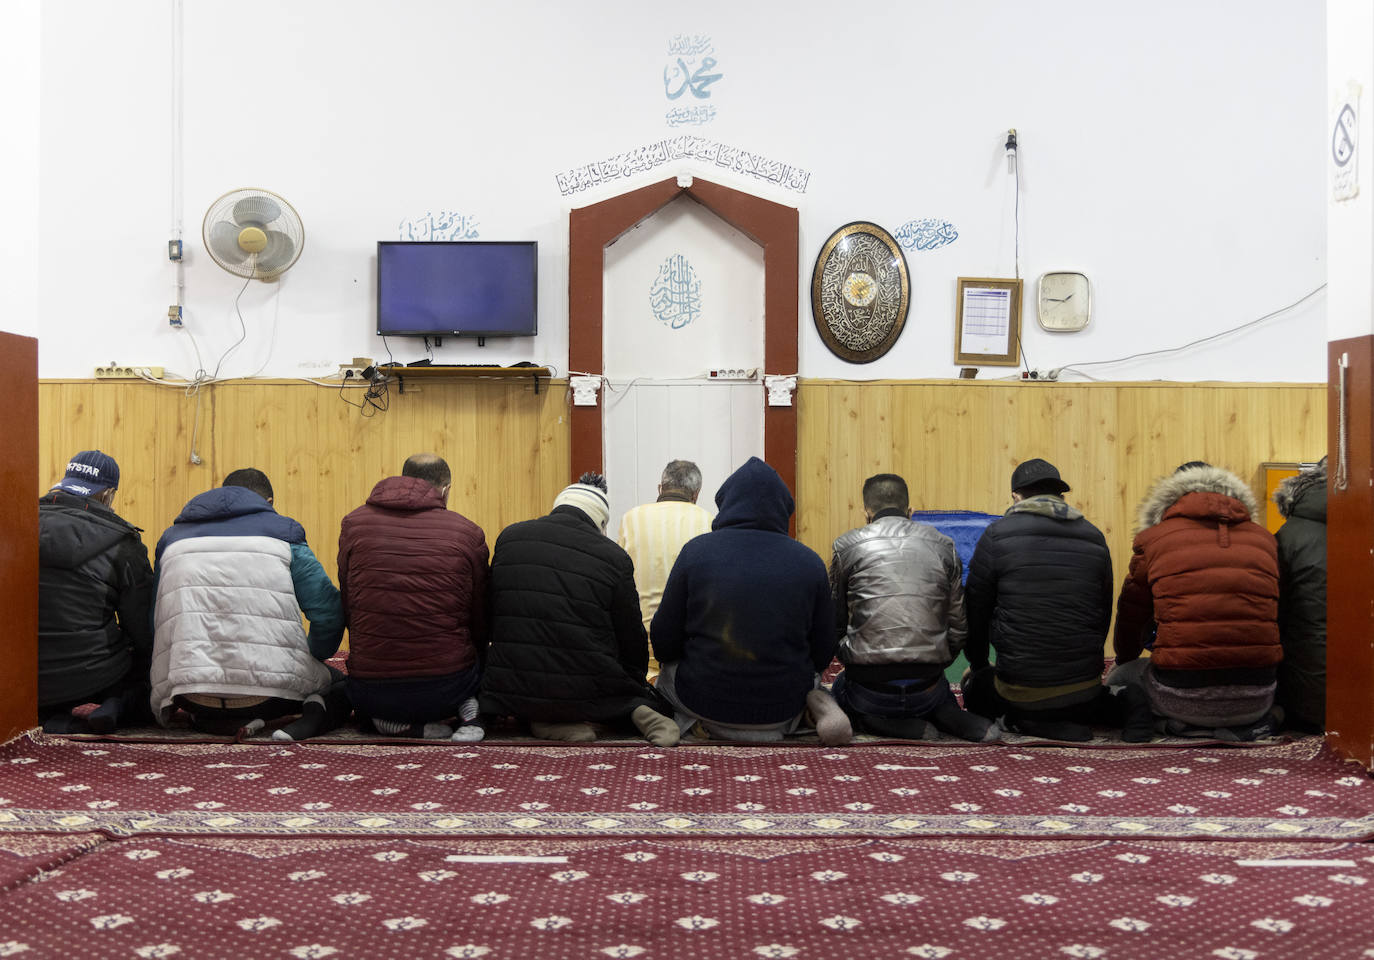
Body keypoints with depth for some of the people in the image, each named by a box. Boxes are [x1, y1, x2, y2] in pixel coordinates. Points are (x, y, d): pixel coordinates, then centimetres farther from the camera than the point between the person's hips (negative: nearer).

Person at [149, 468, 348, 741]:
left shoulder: (174, 536, 20)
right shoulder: (281, 534, 9)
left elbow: (153, 620, 20)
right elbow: (329, 612, 2)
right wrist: (311, 661, 22)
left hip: (188, 688, 2)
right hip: (272, 686, -2)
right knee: (339, 684, 27)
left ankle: (213, 719, 3)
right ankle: (319, 709, -11)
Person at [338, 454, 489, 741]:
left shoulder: (354, 524, 3)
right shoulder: (468, 532, -1)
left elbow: (346, 609, 10)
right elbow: (480, 623, 6)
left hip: (369, 693, 0)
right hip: (448, 687, 0)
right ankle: (467, 709, 2)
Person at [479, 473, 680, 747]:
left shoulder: (509, 536, 5)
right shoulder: (614, 557, -3)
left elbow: (488, 614, 14)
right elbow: (632, 639, 5)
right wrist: (638, 682, 24)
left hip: (511, 688, 2)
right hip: (584, 691, -2)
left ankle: (549, 723, 1)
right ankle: (640, 712, -7)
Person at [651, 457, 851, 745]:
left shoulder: (696, 551, -9)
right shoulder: (810, 562, -6)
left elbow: (663, 644, -4)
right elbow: (823, 654, 1)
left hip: (704, 702, 1)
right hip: (782, 713, -1)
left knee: (668, 671, 32)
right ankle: (814, 704, 0)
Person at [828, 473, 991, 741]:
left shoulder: (848, 546, 1)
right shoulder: (943, 546, 7)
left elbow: (834, 623, 6)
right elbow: (959, 626, 8)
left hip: (870, 688, -2)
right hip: (927, 688, 2)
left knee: (839, 689, 32)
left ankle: (879, 721, 0)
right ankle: (948, 717, 1)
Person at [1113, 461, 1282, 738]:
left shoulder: (1153, 538, 5)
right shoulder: (1264, 538, 13)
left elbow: (1131, 614, 17)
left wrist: (1124, 659, 39)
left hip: (1184, 696, -3)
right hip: (1255, 700, 3)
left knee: (1118, 679, 25)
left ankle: (1191, 725, 4)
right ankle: (1243, 724, 9)